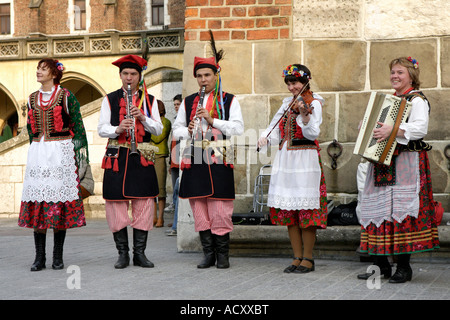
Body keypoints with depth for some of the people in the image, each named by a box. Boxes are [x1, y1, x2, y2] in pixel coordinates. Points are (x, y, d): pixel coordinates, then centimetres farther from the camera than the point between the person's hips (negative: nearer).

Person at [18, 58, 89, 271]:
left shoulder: (66, 97, -1)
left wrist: (82, 155, -6)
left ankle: (58, 257, 4)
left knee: (60, 204, -3)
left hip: (61, 154, -4)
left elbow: (78, 128, -2)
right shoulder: (32, 99, 14)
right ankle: (39, 257, 4)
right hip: (37, 154, 4)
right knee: (37, 202, -1)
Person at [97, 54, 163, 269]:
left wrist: (143, 118, -13)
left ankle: (139, 253, 9)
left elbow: (158, 130, 5)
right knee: (116, 206, -2)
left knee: (143, 204, 0)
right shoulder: (110, 99, 8)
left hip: (142, 158, 1)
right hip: (117, 158, -1)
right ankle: (123, 253, 8)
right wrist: (117, 129, -18)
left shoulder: (149, 100, 11)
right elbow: (101, 129, 2)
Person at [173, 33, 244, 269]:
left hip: (219, 161, -3)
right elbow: (176, 129, 18)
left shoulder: (229, 101, 7)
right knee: (199, 209, 3)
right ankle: (208, 253, 12)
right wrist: (187, 131, -5)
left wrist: (212, 120, -14)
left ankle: (222, 254, 6)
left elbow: (238, 128, -3)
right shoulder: (188, 102, 17)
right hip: (195, 161, 3)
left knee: (220, 209, -5)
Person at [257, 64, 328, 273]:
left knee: (305, 209, -6)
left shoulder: (313, 103, -2)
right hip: (284, 160, 7)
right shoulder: (287, 104, 17)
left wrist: (304, 115, -32)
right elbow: (275, 128, 17)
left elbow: (313, 133, -15)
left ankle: (308, 259, 3)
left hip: (305, 160, -6)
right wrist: (265, 138, -3)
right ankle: (297, 257, 13)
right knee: (288, 210, 6)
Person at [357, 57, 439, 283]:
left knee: (402, 209, -9)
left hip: (406, 163, -8)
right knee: (379, 209, 5)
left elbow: (420, 127, -21)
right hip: (382, 164, 8)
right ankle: (382, 265, 12)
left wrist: (393, 130, -31)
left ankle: (404, 267, -2)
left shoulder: (417, 99, -5)